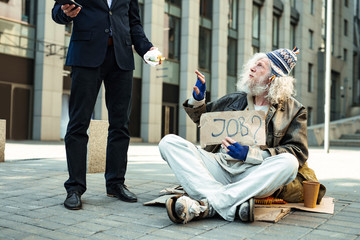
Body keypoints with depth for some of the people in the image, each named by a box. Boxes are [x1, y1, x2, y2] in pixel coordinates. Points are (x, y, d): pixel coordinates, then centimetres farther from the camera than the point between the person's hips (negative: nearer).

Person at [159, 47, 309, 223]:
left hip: (254, 173, -3)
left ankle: (205, 205, -36)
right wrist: (198, 99, 9)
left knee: (289, 163, -35)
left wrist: (249, 153, -15)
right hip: (219, 166, 3)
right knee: (169, 142, -17)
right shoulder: (235, 100, 20)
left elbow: (298, 153, -4)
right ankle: (233, 205, -36)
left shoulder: (293, 110, 10)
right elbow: (201, 116, 34)